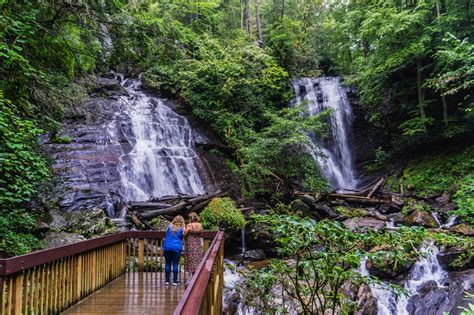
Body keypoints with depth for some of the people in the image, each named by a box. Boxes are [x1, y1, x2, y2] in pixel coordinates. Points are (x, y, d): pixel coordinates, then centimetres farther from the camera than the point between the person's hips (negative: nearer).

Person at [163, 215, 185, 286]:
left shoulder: (169, 227, 7)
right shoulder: (181, 229, -2)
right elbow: (181, 238, 8)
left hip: (167, 247, 3)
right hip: (176, 248, -3)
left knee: (167, 264, 9)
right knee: (175, 264, 4)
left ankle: (167, 280, 14)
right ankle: (175, 281, 8)